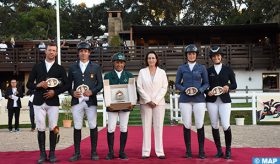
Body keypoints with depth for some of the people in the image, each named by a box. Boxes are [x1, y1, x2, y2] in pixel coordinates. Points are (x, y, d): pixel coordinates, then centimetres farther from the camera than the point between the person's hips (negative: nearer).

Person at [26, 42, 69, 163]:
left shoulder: (60, 68, 8)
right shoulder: (37, 67, 11)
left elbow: (66, 85, 5)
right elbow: (29, 84, 10)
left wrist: (55, 91, -9)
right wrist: (38, 85, -10)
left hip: (53, 102, -1)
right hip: (39, 102, 1)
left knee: (53, 128, 0)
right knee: (40, 128, 0)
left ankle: (52, 153, 9)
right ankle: (42, 154, 8)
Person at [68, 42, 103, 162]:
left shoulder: (96, 67, 7)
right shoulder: (72, 68, 11)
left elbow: (100, 84, 6)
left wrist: (92, 92, -11)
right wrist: (72, 92, -7)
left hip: (91, 101, -1)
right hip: (77, 101, 1)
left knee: (93, 127, 1)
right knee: (77, 127, 3)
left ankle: (94, 152, 10)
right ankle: (77, 153, 10)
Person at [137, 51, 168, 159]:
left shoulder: (162, 72, 8)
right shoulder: (142, 72, 8)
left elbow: (164, 87, 2)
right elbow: (139, 87, 1)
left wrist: (155, 101, -7)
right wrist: (148, 100, -7)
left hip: (159, 103, 0)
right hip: (145, 103, 0)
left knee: (159, 127, -1)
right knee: (146, 127, -1)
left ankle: (159, 151, 2)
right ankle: (146, 152, 2)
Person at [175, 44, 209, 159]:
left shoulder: (201, 68, 9)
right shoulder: (181, 68, 9)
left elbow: (206, 83, 9)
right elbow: (177, 84, 9)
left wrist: (199, 90, -9)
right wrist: (184, 89, -10)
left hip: (199, 99, 0)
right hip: (185, 99, 0)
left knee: (200, 125, -4)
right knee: (187, 125, 0)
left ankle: (201, 151, 6)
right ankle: (188, 151, 10)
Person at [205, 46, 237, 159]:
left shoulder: (228, 69, 7)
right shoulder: (208, 71, 8)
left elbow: (234, 85, 8)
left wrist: (228, 87, -12)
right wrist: (208, 92, -9)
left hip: (225, 100, -1)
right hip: (211, 100, 1)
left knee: (225, 125, -10)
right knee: (214, 126, 3)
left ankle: (228, 150, 10)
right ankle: (219, 150, 15)